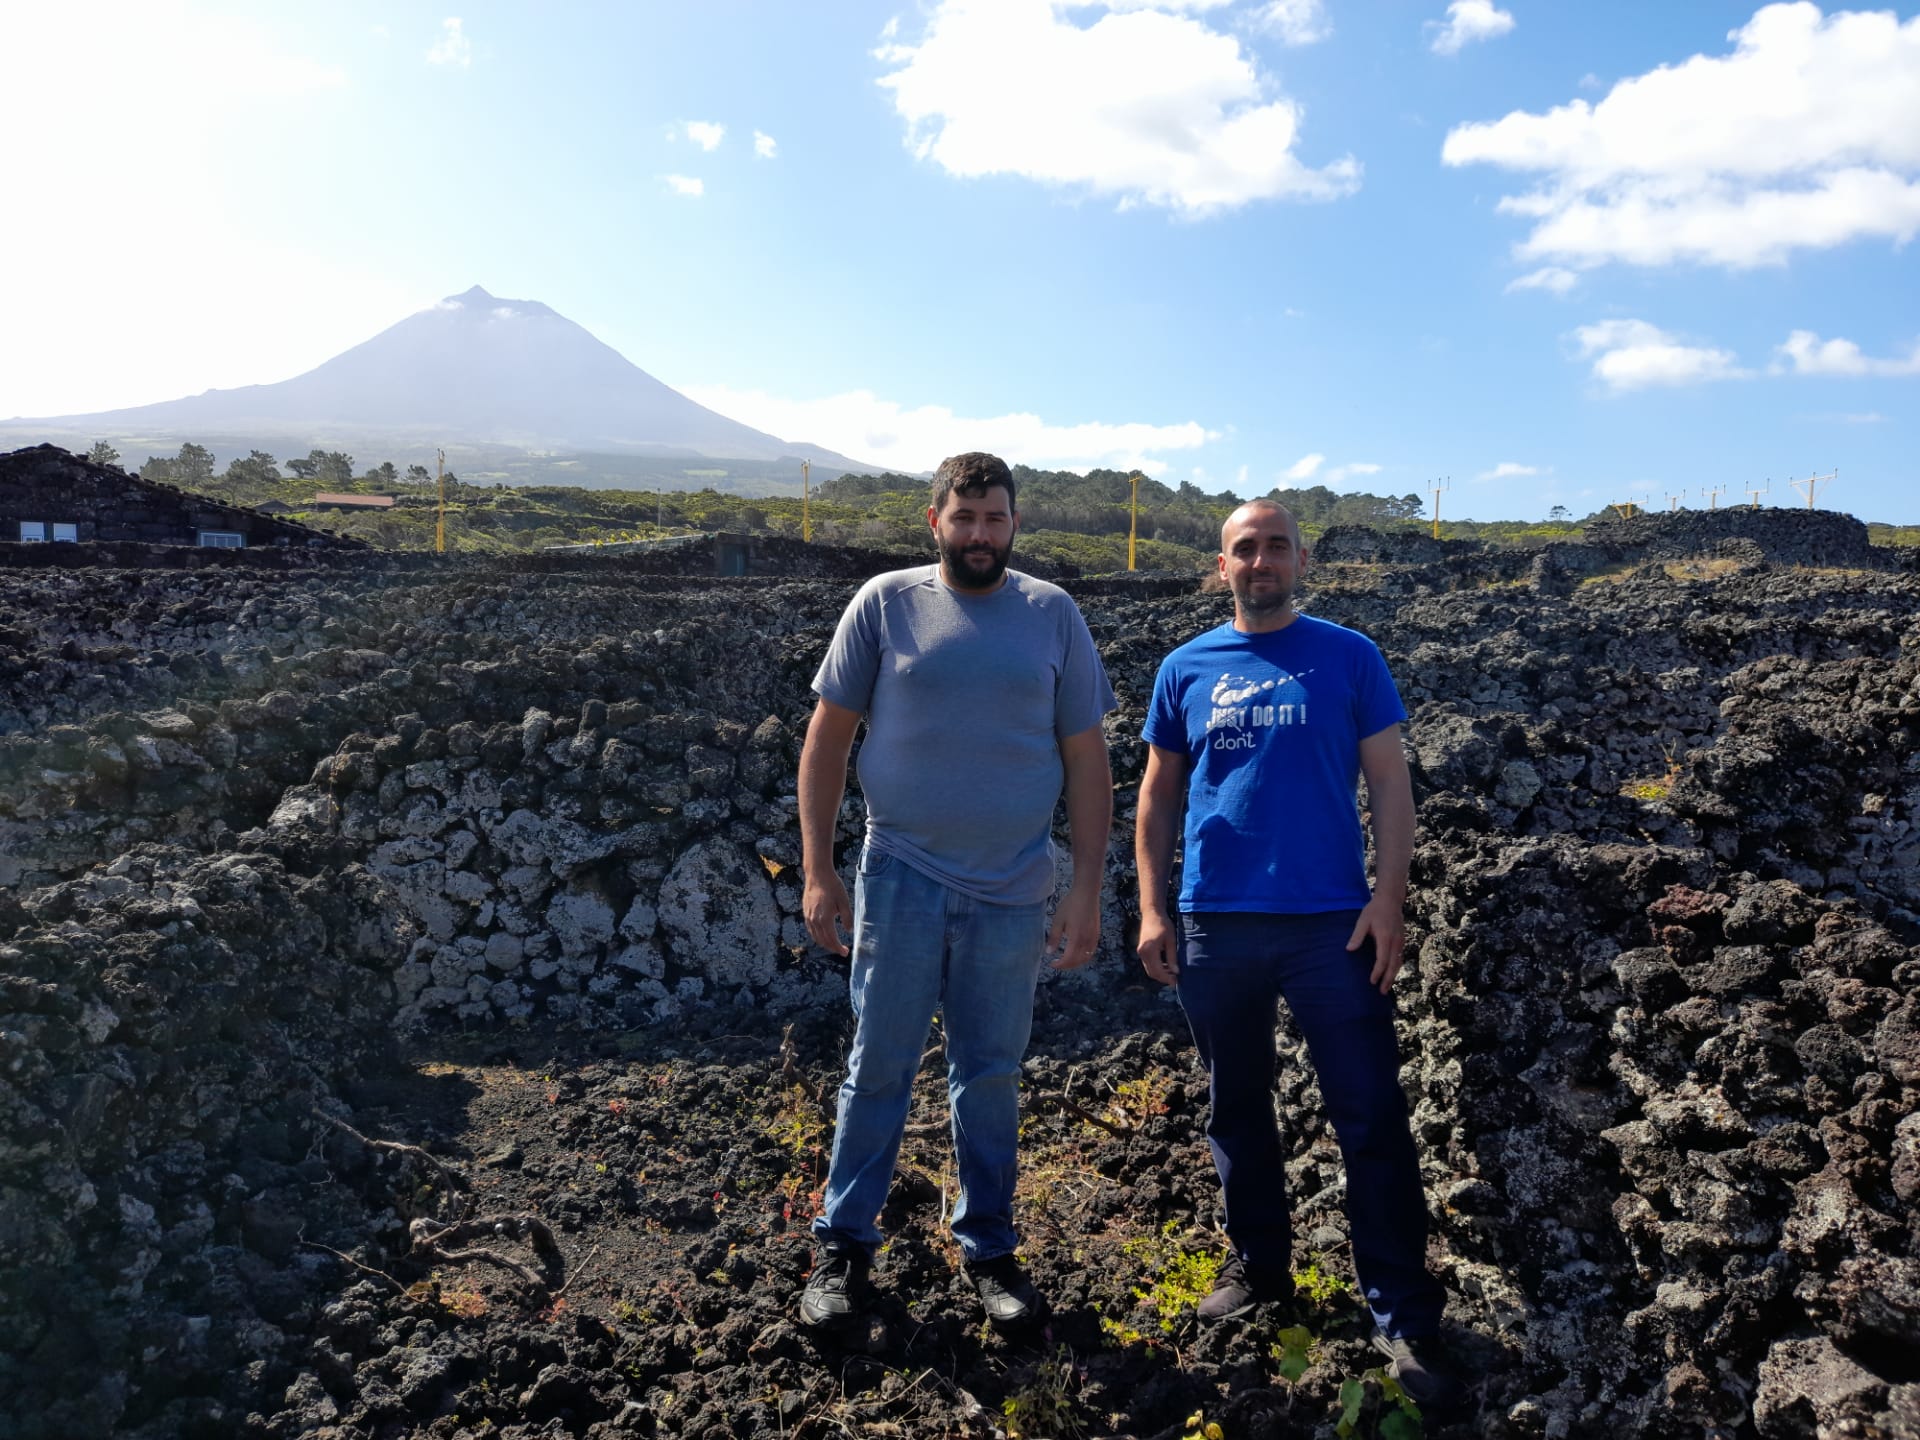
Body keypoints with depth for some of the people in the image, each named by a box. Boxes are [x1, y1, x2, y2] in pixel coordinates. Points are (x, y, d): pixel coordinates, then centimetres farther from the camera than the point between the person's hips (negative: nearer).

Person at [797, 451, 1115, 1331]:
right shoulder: (885, 603, 0)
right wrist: (816, 871, -3)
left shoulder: (1052, 615, 3)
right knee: (878, 1068, 6)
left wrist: (1086, 891, -1)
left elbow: (1086, 759, 4)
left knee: (992, 1078, 12)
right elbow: (828, 737, 2)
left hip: (1012, 891, 1)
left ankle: (989, 1249, 28)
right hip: (902, 877, -1)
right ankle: (843, 1246, 22)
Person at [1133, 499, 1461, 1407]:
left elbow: (1389, 786, 1)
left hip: (1332, 922, -2)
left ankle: (1404, 1316, 11)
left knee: (1373, 1119, 0)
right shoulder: (1186, 670, 6)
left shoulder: (1350, 658, 2)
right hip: (1215, 924, 2)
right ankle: (1258, 1264, 33)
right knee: (1236, 1109, 14)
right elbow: (1158, 796, 10)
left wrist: (1389, 899, -8)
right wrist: (1151, 909, 2)